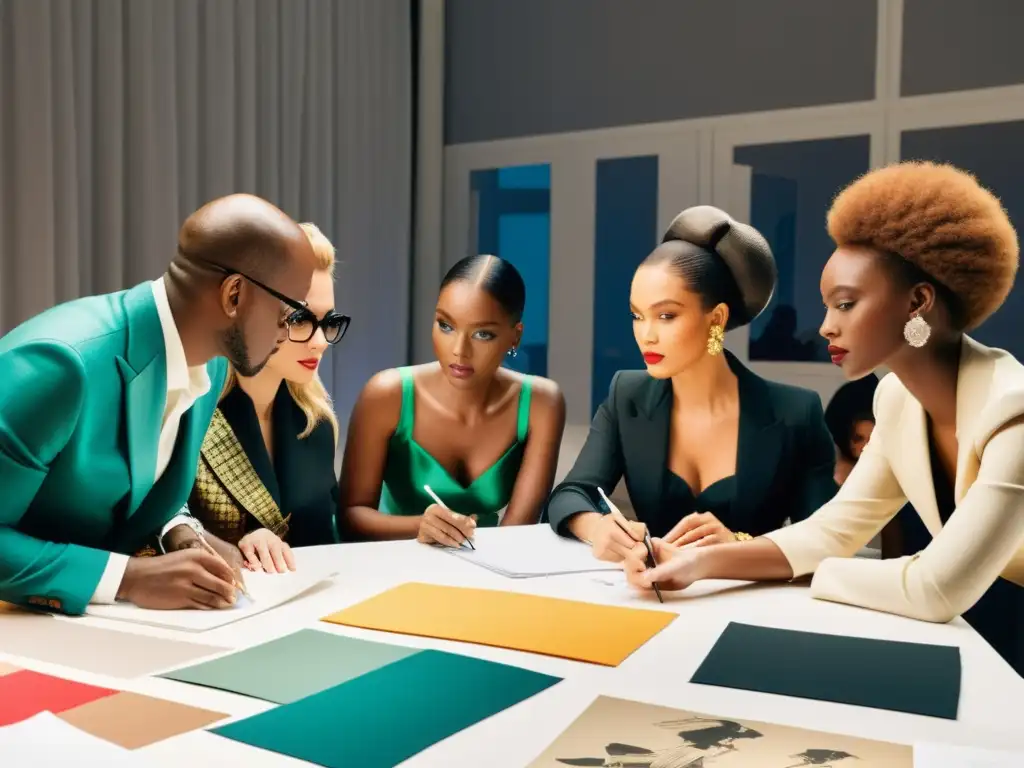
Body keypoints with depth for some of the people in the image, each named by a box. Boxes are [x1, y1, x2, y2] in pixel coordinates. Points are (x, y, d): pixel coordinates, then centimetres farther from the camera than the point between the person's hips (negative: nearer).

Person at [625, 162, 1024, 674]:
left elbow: (936, 589, -28)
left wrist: (803, 573, -12)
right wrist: (702, 562, -16)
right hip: (974, 640, 5)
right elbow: (834, 530, -2)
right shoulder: (899, 398, -3)